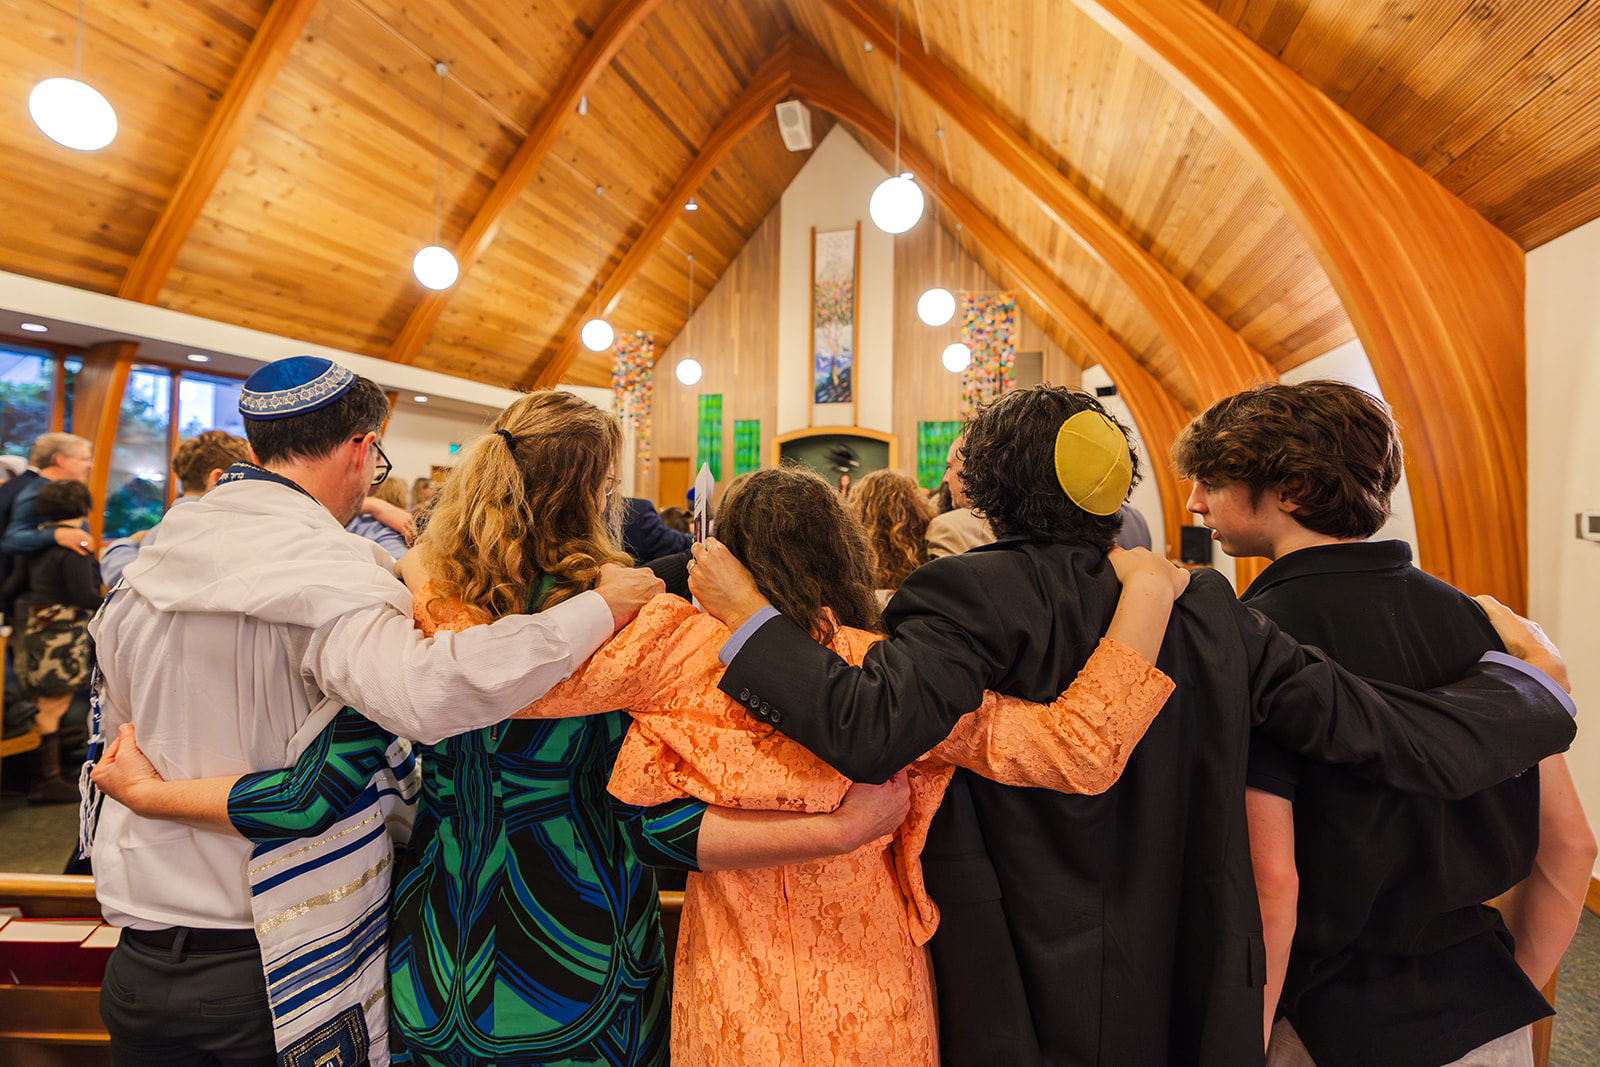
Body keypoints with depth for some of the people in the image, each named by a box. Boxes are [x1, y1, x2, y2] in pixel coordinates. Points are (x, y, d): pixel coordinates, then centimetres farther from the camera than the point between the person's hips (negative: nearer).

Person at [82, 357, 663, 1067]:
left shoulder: (139, 571, 0)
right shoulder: (326, 573, -25)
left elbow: (118, 741, 12)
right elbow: (421, 693, -45)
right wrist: (601, 608, -38)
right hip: (283, 958, -6)